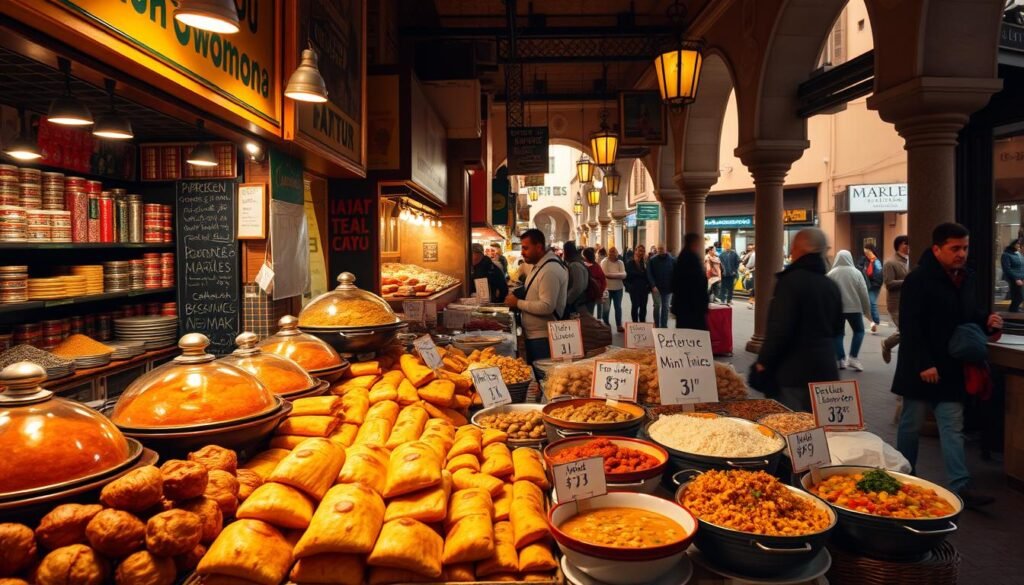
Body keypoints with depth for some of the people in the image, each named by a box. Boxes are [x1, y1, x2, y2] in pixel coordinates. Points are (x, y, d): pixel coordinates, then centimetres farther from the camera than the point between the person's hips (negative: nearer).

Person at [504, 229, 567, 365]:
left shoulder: (550, 270, -20)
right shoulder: (539, 265, 12)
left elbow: (546, 307, -27)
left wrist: (518, 303, -17)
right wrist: (517, 296, 5)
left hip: (543, 337, -10)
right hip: (533, 334, 10)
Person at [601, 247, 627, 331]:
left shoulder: (620, 262, 0)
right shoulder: (604, 262, -8)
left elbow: (624, 275, -11)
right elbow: (604, 274, -19)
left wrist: (611, 274, -19)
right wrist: (617, 275, -17)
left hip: (618, 288, 3)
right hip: (607, 288, -3)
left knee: (618, 307, 10)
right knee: (606, 308, 8)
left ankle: (619, 325, 17)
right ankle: (606, 324, 23)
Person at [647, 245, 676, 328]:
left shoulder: (672, 260, -1)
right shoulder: (652, 260, -4)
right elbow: (649, 274, -7)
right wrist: (653, 285, -16)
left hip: (668, 288, 2)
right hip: (656, 288, -2)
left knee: (666, 307, 8)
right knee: (657, 306, -3)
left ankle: (664, 326, 17)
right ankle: (656, 325, 10)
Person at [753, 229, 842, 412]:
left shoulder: (791, 281, -15)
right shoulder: (831, 286, 10)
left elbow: (779, 329, -20)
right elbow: (836, 328, 21)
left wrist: (763, 362, -11)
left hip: (793, 371, -7)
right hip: (825, 368, 7)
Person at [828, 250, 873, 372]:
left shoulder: (831, 274, -2)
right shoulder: (856, 272, -1)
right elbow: (864, 293, 0)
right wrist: (867, 310, 10)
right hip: (854, 308, 0)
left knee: (838, 334, 10)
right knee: (859, 331, 15)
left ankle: (840, 360, 6)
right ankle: (853, 358, 3)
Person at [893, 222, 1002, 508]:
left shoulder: (966, 277, 9)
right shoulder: (918, 280, -15)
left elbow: (969, 316, 21)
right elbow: (910, 326, -19)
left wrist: (987, 322, -2)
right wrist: (924, 364, -22)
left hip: (952, 368, 6)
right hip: (922, 369, -6)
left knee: (953, 428, 6)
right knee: (911, 425, 8)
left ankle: (960, 486, 9)